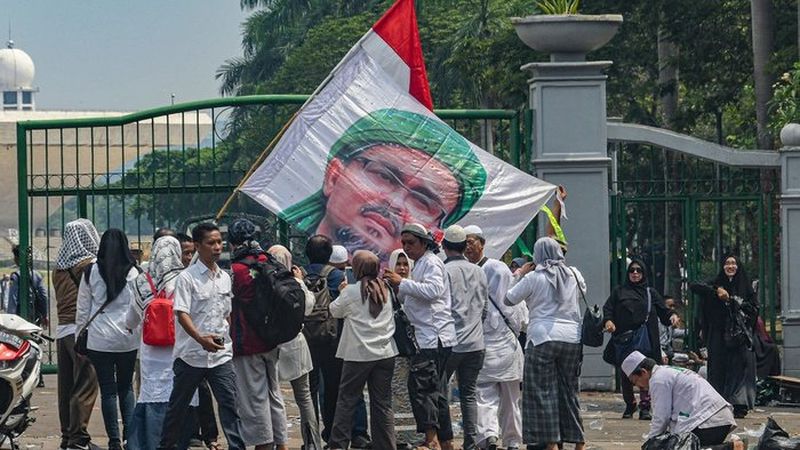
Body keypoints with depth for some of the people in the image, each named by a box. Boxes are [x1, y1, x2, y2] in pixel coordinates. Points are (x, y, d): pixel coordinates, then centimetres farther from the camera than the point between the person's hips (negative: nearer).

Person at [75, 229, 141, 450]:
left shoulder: (91, 272, -2)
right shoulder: (134, 272, -3)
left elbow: (83, 308, 2)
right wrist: (142, 333, 7)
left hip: (99, 340, -1)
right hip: (128, 340, 1)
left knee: (108, 390, 4)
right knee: (126, 388, 14)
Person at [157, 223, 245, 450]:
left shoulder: (225, 278, 10)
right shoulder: (187, 278, -8)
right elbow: (181, 314, -18)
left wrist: (228, 339, 12)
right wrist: (201, 339, -31)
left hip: (221, 354, 4)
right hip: (191, 354, -4)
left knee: (230, 403, -6)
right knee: (178, 405, 8)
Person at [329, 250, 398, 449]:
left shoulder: (351, 292, -10)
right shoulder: (386, 289, 4)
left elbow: (335, 311, 4)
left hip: (359, 354, -4)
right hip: (385, 353, 4)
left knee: (346, 400, 5)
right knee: (382, 403, 6)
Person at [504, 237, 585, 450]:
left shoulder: (534, 277, -5)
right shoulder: (573, 275, 8)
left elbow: (509, 299, 2)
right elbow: (584, 291, 29)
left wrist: (520, 275, 14)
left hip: (543, 338, -5)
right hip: (572, 337, 5)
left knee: (543, 392, 0)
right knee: (569, 390, 13)